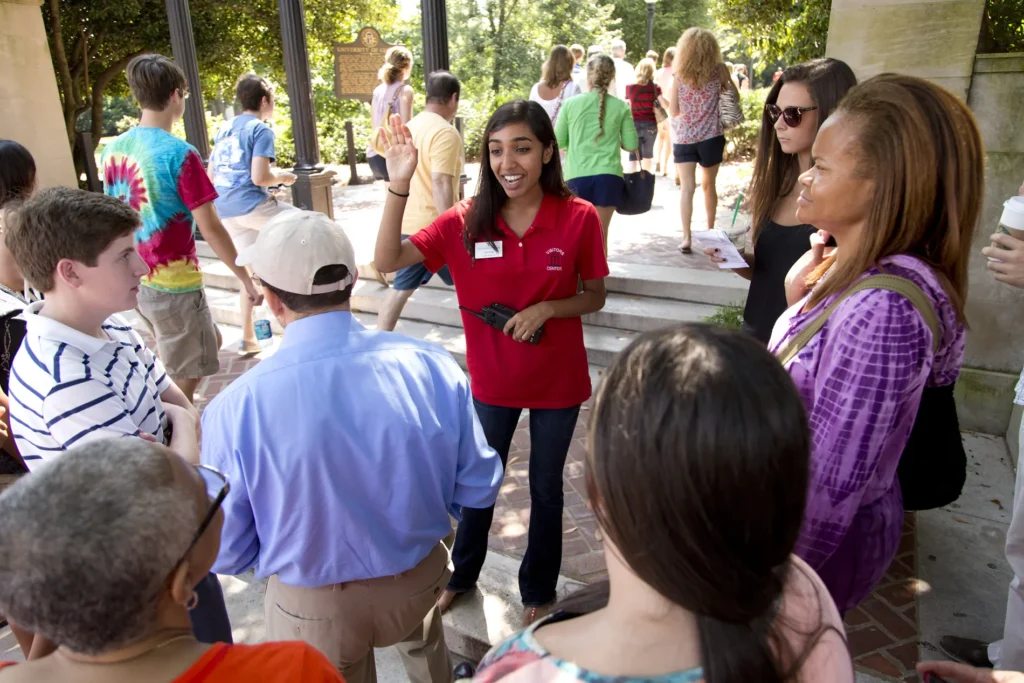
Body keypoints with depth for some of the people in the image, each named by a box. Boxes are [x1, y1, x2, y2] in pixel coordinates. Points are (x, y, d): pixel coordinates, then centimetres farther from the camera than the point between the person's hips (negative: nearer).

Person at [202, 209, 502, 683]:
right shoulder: (431, 366, -23)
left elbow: (226, 553, -15)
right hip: (419, 582, 2)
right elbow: (480, 487, -10)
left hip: (311, 608, -1)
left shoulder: (235, 409, -28)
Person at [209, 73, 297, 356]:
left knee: (250, 270, 15)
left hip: (226, 210, 8)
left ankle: (247, 338, 17)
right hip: (252, 205, -8)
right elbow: (259, 177, -17)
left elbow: (210, 176, 20)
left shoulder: (224, 129, 18)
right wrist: (281, 178, 2)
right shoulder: (261, 130, -5)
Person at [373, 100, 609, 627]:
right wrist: (398, 185, -29)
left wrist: (547, 309, -24)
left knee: (545, 485, 18)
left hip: (558, 382, -1)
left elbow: (595, 297, -5)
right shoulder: (466, 221, -13)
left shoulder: (578, 218, -15)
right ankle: (462, 573, 48)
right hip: (492, 380, 1)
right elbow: (388, 260, -18)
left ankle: (538, 589, 43)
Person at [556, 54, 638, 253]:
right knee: (600, 234, 8)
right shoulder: (621, 107, 2)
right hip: (608, 176, 0)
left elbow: (558, 142, 7)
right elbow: (631, 145, 6)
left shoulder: (571, 104, 1)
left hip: (577, 176, 0)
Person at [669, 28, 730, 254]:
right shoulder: (718, 71, -2)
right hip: (711, 137, 1)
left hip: (683, 138, 0)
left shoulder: (678, 74, -2)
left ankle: (686, 237, -14)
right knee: (709, 185, 16)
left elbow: (673, 111, 0)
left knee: (687, 187, -4)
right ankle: (710, 229, 32)